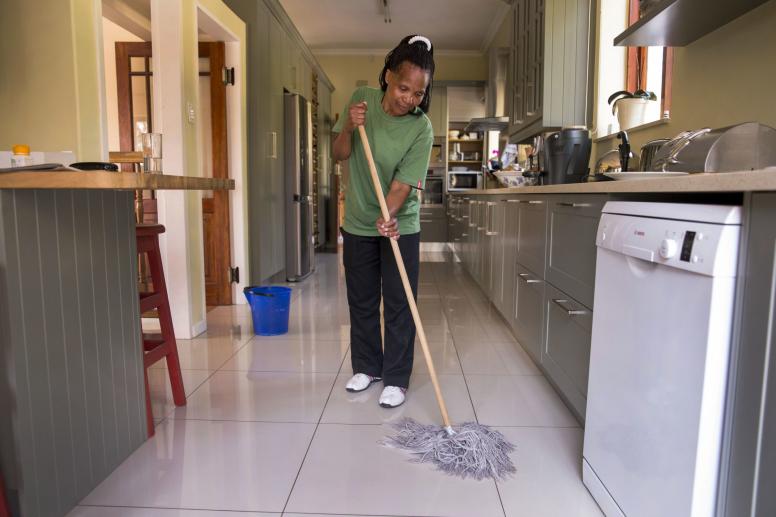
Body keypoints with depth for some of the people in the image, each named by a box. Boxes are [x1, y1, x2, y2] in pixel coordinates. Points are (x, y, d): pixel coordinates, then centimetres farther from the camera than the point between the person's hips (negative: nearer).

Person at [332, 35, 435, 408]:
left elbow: (402, 184, -22)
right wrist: (349, 127, -21)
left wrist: (387, 217, -40)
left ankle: (396, 379, 15)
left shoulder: (421, 128, -17)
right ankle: (367, 367, 31)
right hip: (358, 224, 4)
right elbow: (340, 154, -1)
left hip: (400, 227, -3)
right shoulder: (362, 99, -6)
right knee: (361, 301, 14)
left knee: (398, 305, 1)